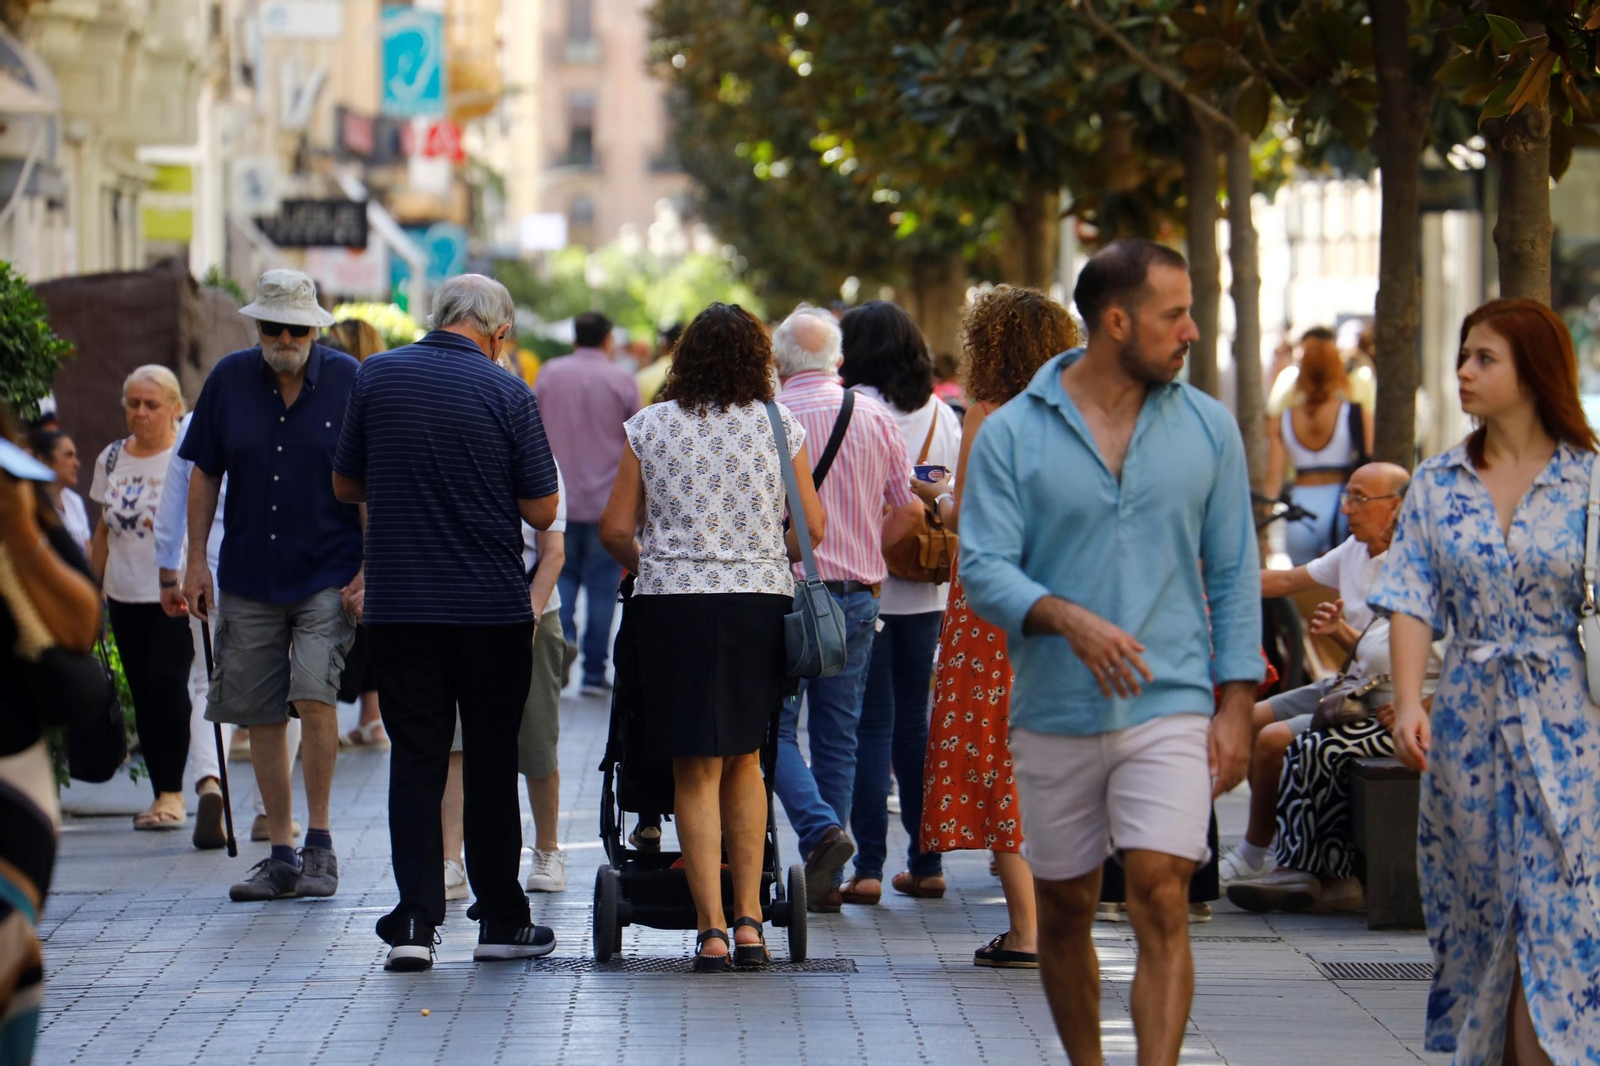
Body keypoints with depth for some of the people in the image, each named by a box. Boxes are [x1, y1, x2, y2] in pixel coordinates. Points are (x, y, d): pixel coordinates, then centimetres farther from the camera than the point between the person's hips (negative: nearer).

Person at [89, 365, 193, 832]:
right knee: (143, 693, 5)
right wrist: (91, 589, 17)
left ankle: (172, 793, -9)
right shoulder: (112, 459, 12)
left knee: (166, 684, -16)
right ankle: (165, 795, 11)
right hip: (126, 596, 6)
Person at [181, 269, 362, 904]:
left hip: (328, 577, -3)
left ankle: (319, 839, -4)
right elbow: (204, 473, 11)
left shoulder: (348, 381, -4)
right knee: (260, 717, 5)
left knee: (313, 695, -19)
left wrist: (369, 570, -7)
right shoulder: (229, 380, 3)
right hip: (249, 578, 3)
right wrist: (197, 560, 6)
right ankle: (281, 854, 15)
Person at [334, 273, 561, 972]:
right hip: (491, 606, -2)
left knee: (414, 759, 3)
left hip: (398, 603, 2)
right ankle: (501, 920, 15)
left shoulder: (375, 378, 1)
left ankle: (416, 920, -6)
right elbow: (542, 510, -5)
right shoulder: (507, 395, -7)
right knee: (490, 760, 9)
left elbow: (344, 485, 10)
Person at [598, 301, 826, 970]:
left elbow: (615, 530, 1)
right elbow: (813, 527, 3)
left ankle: (711, 930, -3)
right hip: (760, 602, 1)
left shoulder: (648, 427, 1)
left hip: (672, 606, -1)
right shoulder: (779, 427, 2)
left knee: (696, 771, 4)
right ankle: (749, 919, 9)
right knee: (744, 762, 16)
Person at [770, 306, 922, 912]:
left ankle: (820, 829, -21)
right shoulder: (875, 417, 5)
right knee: (837, 736, 10)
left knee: (776, 728, 3)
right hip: (857, 595, 4)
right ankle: (826, 882, 10)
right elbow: (908, 508, 6)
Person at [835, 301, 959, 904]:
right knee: (914, 721, 12)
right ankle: (926, 863, 12)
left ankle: (869, 865, -4)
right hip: (926, 593, 5)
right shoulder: (943, 415, 8)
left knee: (869, 724, -2)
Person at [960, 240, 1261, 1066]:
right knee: (1064, 911, 10)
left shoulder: (1207, 428, 6)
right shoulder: (1012, 433, -1)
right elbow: (983, 567, -7)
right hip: (1054, 712, 0)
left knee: (1161, 903, -14)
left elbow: (1233, 574, 8)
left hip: (1169, 709, 0)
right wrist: (1069, 618, -25)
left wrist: (1236, 704, 0)